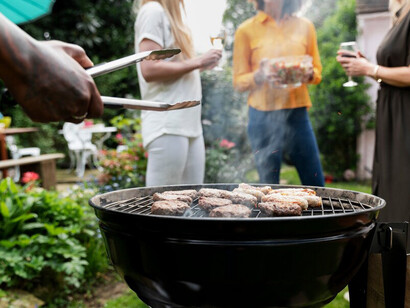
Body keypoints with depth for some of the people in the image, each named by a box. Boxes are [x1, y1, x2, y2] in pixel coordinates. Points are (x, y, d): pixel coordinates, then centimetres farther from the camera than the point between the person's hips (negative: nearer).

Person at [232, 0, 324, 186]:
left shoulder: (304, 26, 10)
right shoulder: (246, 30, 4)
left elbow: (317, 71, 16)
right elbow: (238, 81, 4)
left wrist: (309, 74, -7)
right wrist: (259, 76, -16)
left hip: (298, 114, 2)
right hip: (264, 116, -2)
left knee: (316, 186, 4)